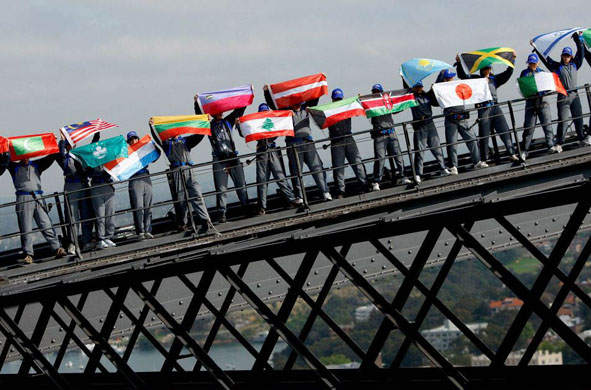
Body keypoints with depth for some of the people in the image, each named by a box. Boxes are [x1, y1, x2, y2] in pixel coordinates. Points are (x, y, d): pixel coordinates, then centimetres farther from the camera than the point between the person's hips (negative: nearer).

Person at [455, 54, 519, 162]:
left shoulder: (494, 79, 19)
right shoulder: (476, 79, 11)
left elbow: (508, 73, 20)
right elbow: (462, 75, 3)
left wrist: (512, 60, 15)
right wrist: (459, 64, -8)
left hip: (495, 107, 3)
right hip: (483, 109, -3)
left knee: (505, 131, -6)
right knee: (484, 135, -1)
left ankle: (512, 154, -6)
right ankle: (484, 159, 4)